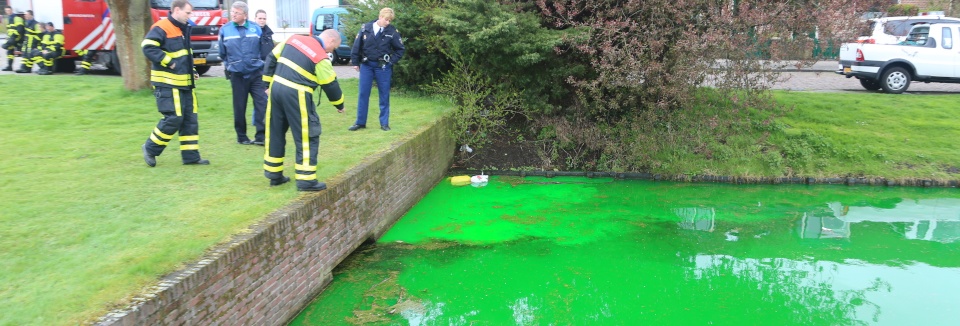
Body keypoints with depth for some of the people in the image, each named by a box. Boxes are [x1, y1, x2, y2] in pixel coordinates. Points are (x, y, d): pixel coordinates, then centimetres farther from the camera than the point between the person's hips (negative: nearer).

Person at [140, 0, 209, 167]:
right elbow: (148, 47, -23)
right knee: (174, 118, -10)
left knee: (190, 119, 6)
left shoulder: (183, 29, 17)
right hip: (168, 84, -9)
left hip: (184, 83, 9)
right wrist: (169, 62, -21)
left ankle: (191, 155, 11)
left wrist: (192, 71, 14)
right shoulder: (161, 28, -12)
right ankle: (150, 148, 9)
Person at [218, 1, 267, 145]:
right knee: (239, 107, 7)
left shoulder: (255, 28, 0)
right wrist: (229, 65, 16)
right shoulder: (225, 30, -1)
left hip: (256, 73, 0)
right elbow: (222, 52, 11)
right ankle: (241, 137, 20)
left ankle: (261, 136, -3)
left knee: (262, 103, -7)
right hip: (237, 75, 0)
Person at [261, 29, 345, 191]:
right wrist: (340, 105, 14)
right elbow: (331, 85, -2)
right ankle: (306, 180, 0)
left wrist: (269, 83, 20)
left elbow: (272, 58, 14)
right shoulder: (321, 58, -10)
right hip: (296, 96, -7)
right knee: (307, 137, 2)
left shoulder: (294, 39, 9)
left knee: (275, 134, 16)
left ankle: (274, 175, 26)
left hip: (276, 88, 7)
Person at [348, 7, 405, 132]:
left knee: (384, 95, 5)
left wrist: (391, 61, -5)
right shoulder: (365, 28, -4)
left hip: (383, 67, -1)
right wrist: (355, 62, 4)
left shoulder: (392, 31, -7)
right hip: (366, 65, 1)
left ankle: (384, 123, 14)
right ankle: (360, 122, 13)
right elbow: (357, 45, 4)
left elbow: (401, 49, 3)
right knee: (363, 94, 4)